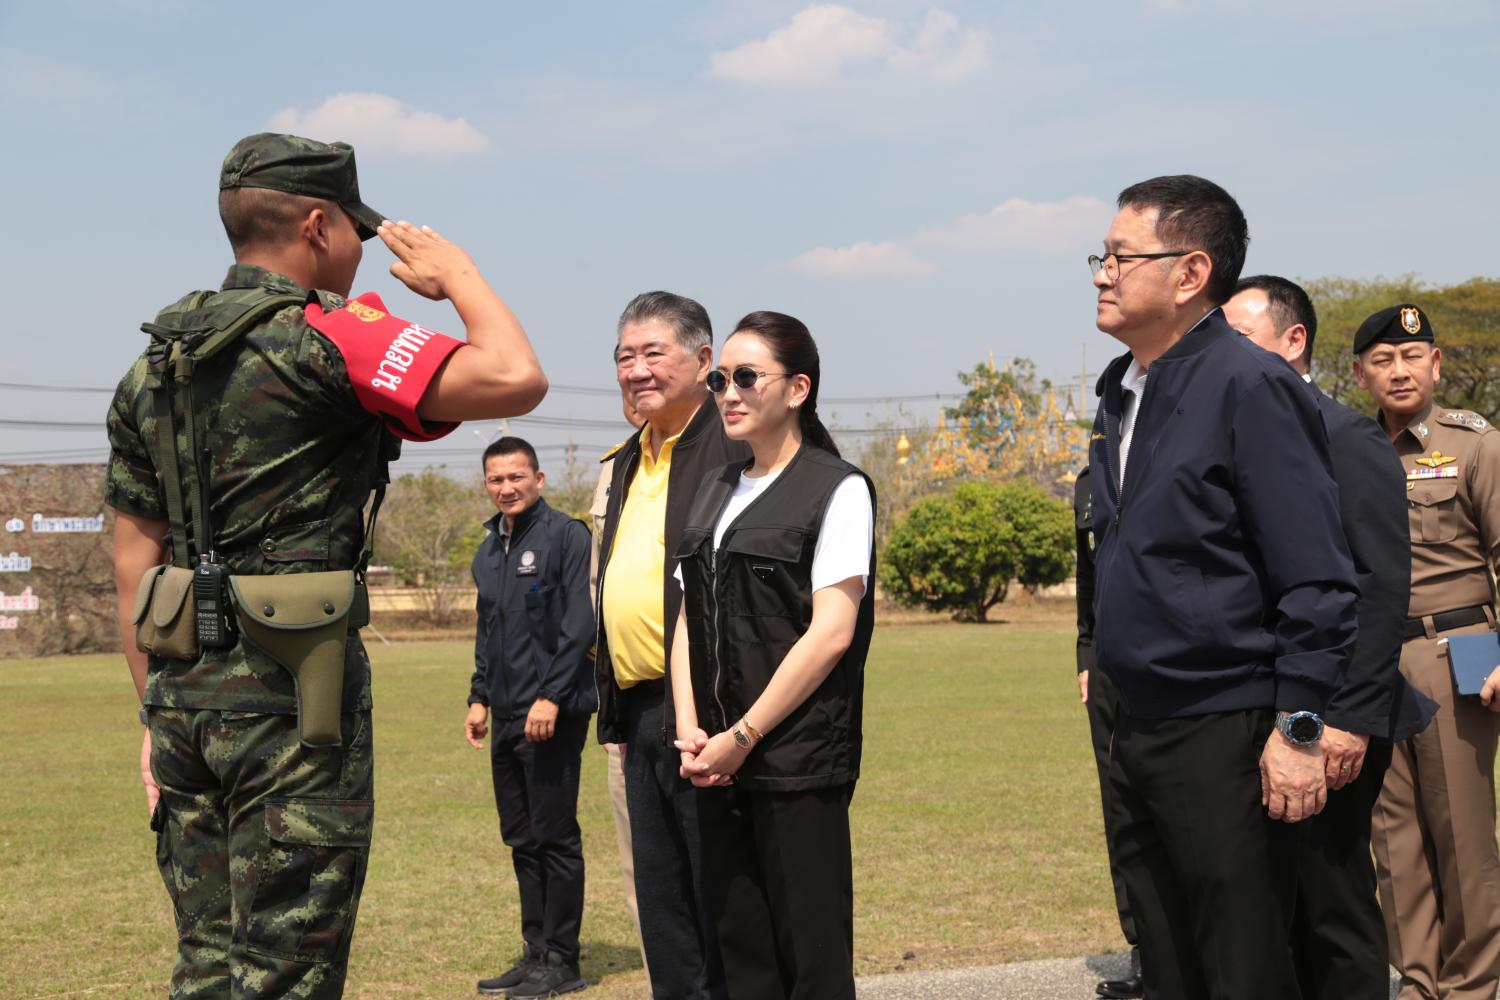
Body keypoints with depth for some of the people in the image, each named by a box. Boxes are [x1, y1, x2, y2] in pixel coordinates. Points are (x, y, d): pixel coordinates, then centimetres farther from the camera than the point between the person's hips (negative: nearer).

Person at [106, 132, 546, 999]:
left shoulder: (154, 364, 14)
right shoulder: (328, 339, -11)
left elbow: (135, 560, 15)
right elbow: (515, 379, -21)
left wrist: (155, 711, 19)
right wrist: (455, 273, -2)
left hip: (185, 692, 8)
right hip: (292, 690, -8)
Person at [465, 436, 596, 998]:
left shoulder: (566, 536, -8)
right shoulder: (488, 551, 16)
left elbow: (581, 624, -14)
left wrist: (552, 696, -19)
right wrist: (479, 697, 14)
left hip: (554, 714, -8)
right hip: (506, 717, 8)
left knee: (555, 837, -3)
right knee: (522, 840, 12)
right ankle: (536, 952, 20)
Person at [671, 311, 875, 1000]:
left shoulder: (838, 489, -5)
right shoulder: (714, 493, 15)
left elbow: (831, 633, -12)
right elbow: (689, 618, 15)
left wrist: (743, 737, -13)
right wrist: (690, 728, -1)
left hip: (798, 759, -6)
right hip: (718, 763, 6)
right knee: (739, 944, 10)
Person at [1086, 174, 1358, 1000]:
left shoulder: (1249, 386, -14)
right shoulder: (1121, 392, 11)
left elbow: (1317, 580, -17)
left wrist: (1299, 725, -18)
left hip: (1225, 737, -8)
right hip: (1137, 731, 8)